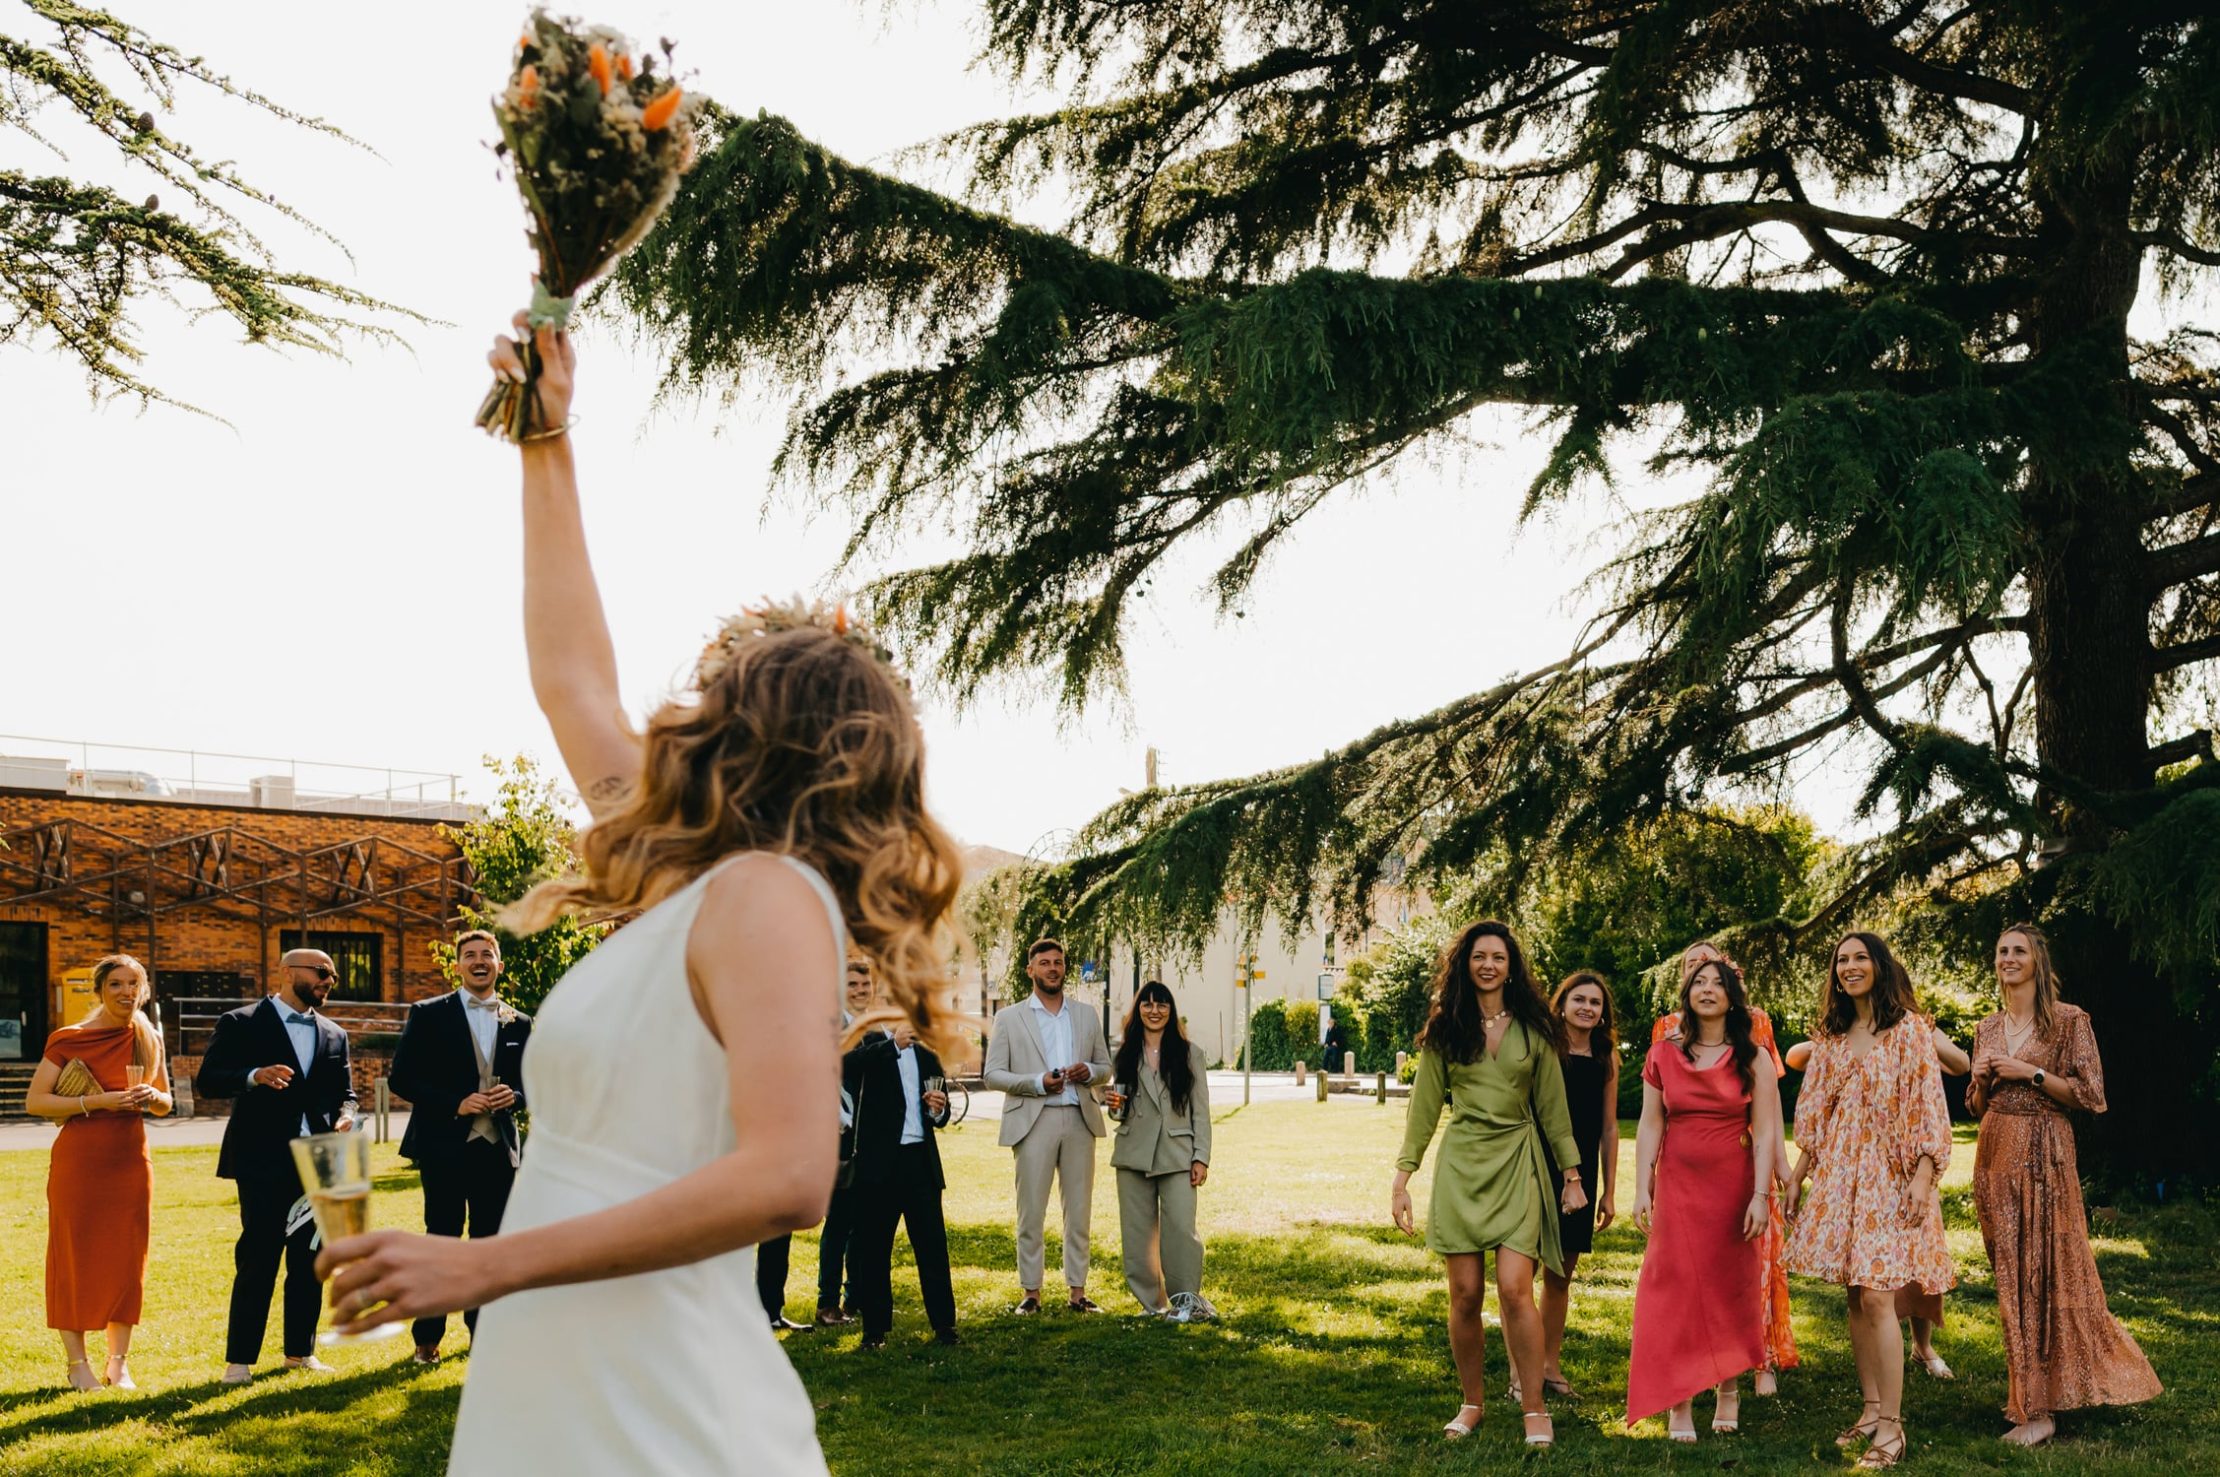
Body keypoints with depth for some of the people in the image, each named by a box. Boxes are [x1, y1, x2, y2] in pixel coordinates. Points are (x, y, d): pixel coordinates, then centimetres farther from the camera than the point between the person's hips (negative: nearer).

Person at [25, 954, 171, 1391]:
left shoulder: (149, 1041, 8)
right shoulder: (68, 1039, -4)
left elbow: (165, 1103, 18)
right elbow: (35, 1101, -8)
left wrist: (151, 1097, -6)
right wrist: (97, 1101, -18)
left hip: (132, 1162, 4)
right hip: (79, 1161, -4)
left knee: (126, 1260, 5)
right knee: (75, 1258, 1)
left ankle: (119, 1363, 14)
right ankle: (77, 1362, 11)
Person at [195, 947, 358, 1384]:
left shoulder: (333, 1035, 15)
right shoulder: (241, 1024, 0)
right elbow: (207, 1081, -6)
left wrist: (345, 1117, -5)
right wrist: (254, 1077, -24)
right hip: (264, 1162, -5)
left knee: (309, 1261, 9)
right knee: (257, 1261, -5)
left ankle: (300, 1351, 19)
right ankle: (239, 1360, 2)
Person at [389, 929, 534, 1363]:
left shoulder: (519, 1023, 10)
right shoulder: (428, 1015, 0)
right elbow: (401, 1078, -5)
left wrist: (514, 1096, -8)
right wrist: (456, 1103, -16)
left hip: (498, 1148, 3)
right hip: (445, 1147, -3)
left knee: (490, 1242, 9)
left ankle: (482, 1327, 21)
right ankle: (427, 1338, 12)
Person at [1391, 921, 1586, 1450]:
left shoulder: (1533, 1029, 6)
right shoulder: (1445, 1029, 6)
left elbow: (1552, 1107, 9)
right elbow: (1424, 1106, 6)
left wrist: (1572, 1174, 6)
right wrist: (1402, 1177, 1)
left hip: (1518, 1164, -1)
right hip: (1461, 1164, 1)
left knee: (1514, 1289, -13)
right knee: (1465, 1296, 0)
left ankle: (1535, 1409, -2)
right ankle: (1472, 1404, 16)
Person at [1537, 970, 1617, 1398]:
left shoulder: (1606, 1060, 7)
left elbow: (1609, 1128, 11)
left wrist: (1608, 1190, 10)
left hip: (1580, 1177, 4)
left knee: (1561, 1276, 11)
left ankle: (1551, 1366, 21)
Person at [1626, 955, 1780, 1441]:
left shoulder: (1752, 1058, 0)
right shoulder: (1663, 1055, 4)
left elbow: (1766, 1132, -5)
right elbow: (1650, 1127, 4)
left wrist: (1760, 1195, -13)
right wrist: (1641, 1190, -3)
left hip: (1733, 1186, -1)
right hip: (1677, 1185, 1)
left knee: (1731, 1287, 6)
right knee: (1676, 1287, -2)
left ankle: (1730, 1389, 21)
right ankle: (1679, 1404, 1)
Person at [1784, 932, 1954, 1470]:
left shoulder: (1909, 1030, -4)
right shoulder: (1830, 1037, 13)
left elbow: (1928, 1106, -9)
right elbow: (1814, 1114, 16)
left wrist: (1923, 1175, -17)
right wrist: (1797, 1176, 13)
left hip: (1889, 1174, -6)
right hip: (1838, 1174, 6)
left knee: (1876, 1296, -12)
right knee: (1855, 1296, 6)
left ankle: (1891, 1427, -6)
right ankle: (1872, 1411, 15)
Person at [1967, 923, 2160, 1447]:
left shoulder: (2068, 1021, -4)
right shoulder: (1987, 1028, 12)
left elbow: (2091, 1095, -8)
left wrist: (2031, 1073, -14)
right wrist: (1983, 1079, -2)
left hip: (2042, 1153, -6)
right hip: (1995, 1151, 6)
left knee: (2045, 1272, -6)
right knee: (2010, 1274, 8)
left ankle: (2040, 1409, -3)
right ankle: (2028, 1392, 17)